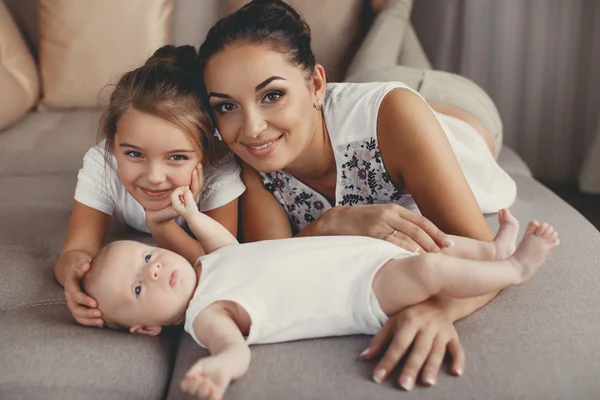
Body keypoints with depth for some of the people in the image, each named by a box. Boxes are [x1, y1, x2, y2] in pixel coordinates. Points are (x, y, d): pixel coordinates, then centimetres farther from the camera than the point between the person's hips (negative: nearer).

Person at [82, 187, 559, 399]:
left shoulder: (207, 262, 10)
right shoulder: (203, 315, -15)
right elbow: (234, 347, -33)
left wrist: (194, 216, 18)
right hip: (368, 297, -9)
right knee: (428, 269, -25)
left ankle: (494, 248, 31)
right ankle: (515, 268, -2)